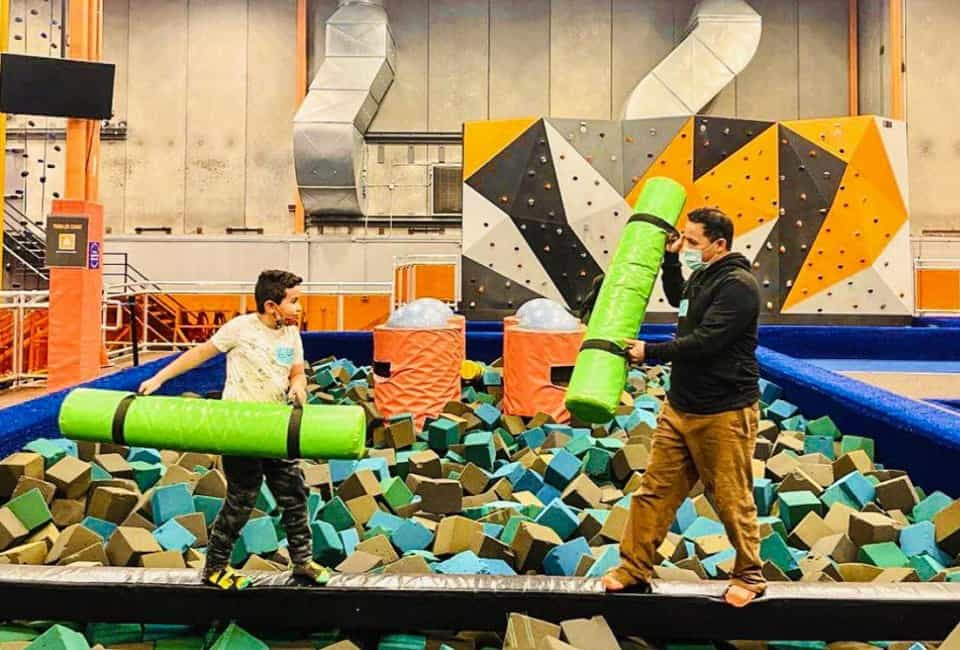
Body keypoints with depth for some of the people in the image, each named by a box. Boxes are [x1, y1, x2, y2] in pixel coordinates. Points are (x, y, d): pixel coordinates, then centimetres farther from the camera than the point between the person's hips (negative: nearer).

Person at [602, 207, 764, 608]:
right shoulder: (701, 277, 13)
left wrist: (650, 353, -16)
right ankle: (635, 569, 17)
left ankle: (749, 577, 22)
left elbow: (705, 341, -24)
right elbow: (678, 299, 37)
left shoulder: (737, 285, -16)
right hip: (680, 406, 9)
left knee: (732, 499, 4)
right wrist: (669, 258, 24)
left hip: (723, 413, -9)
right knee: (655, 490, 9)